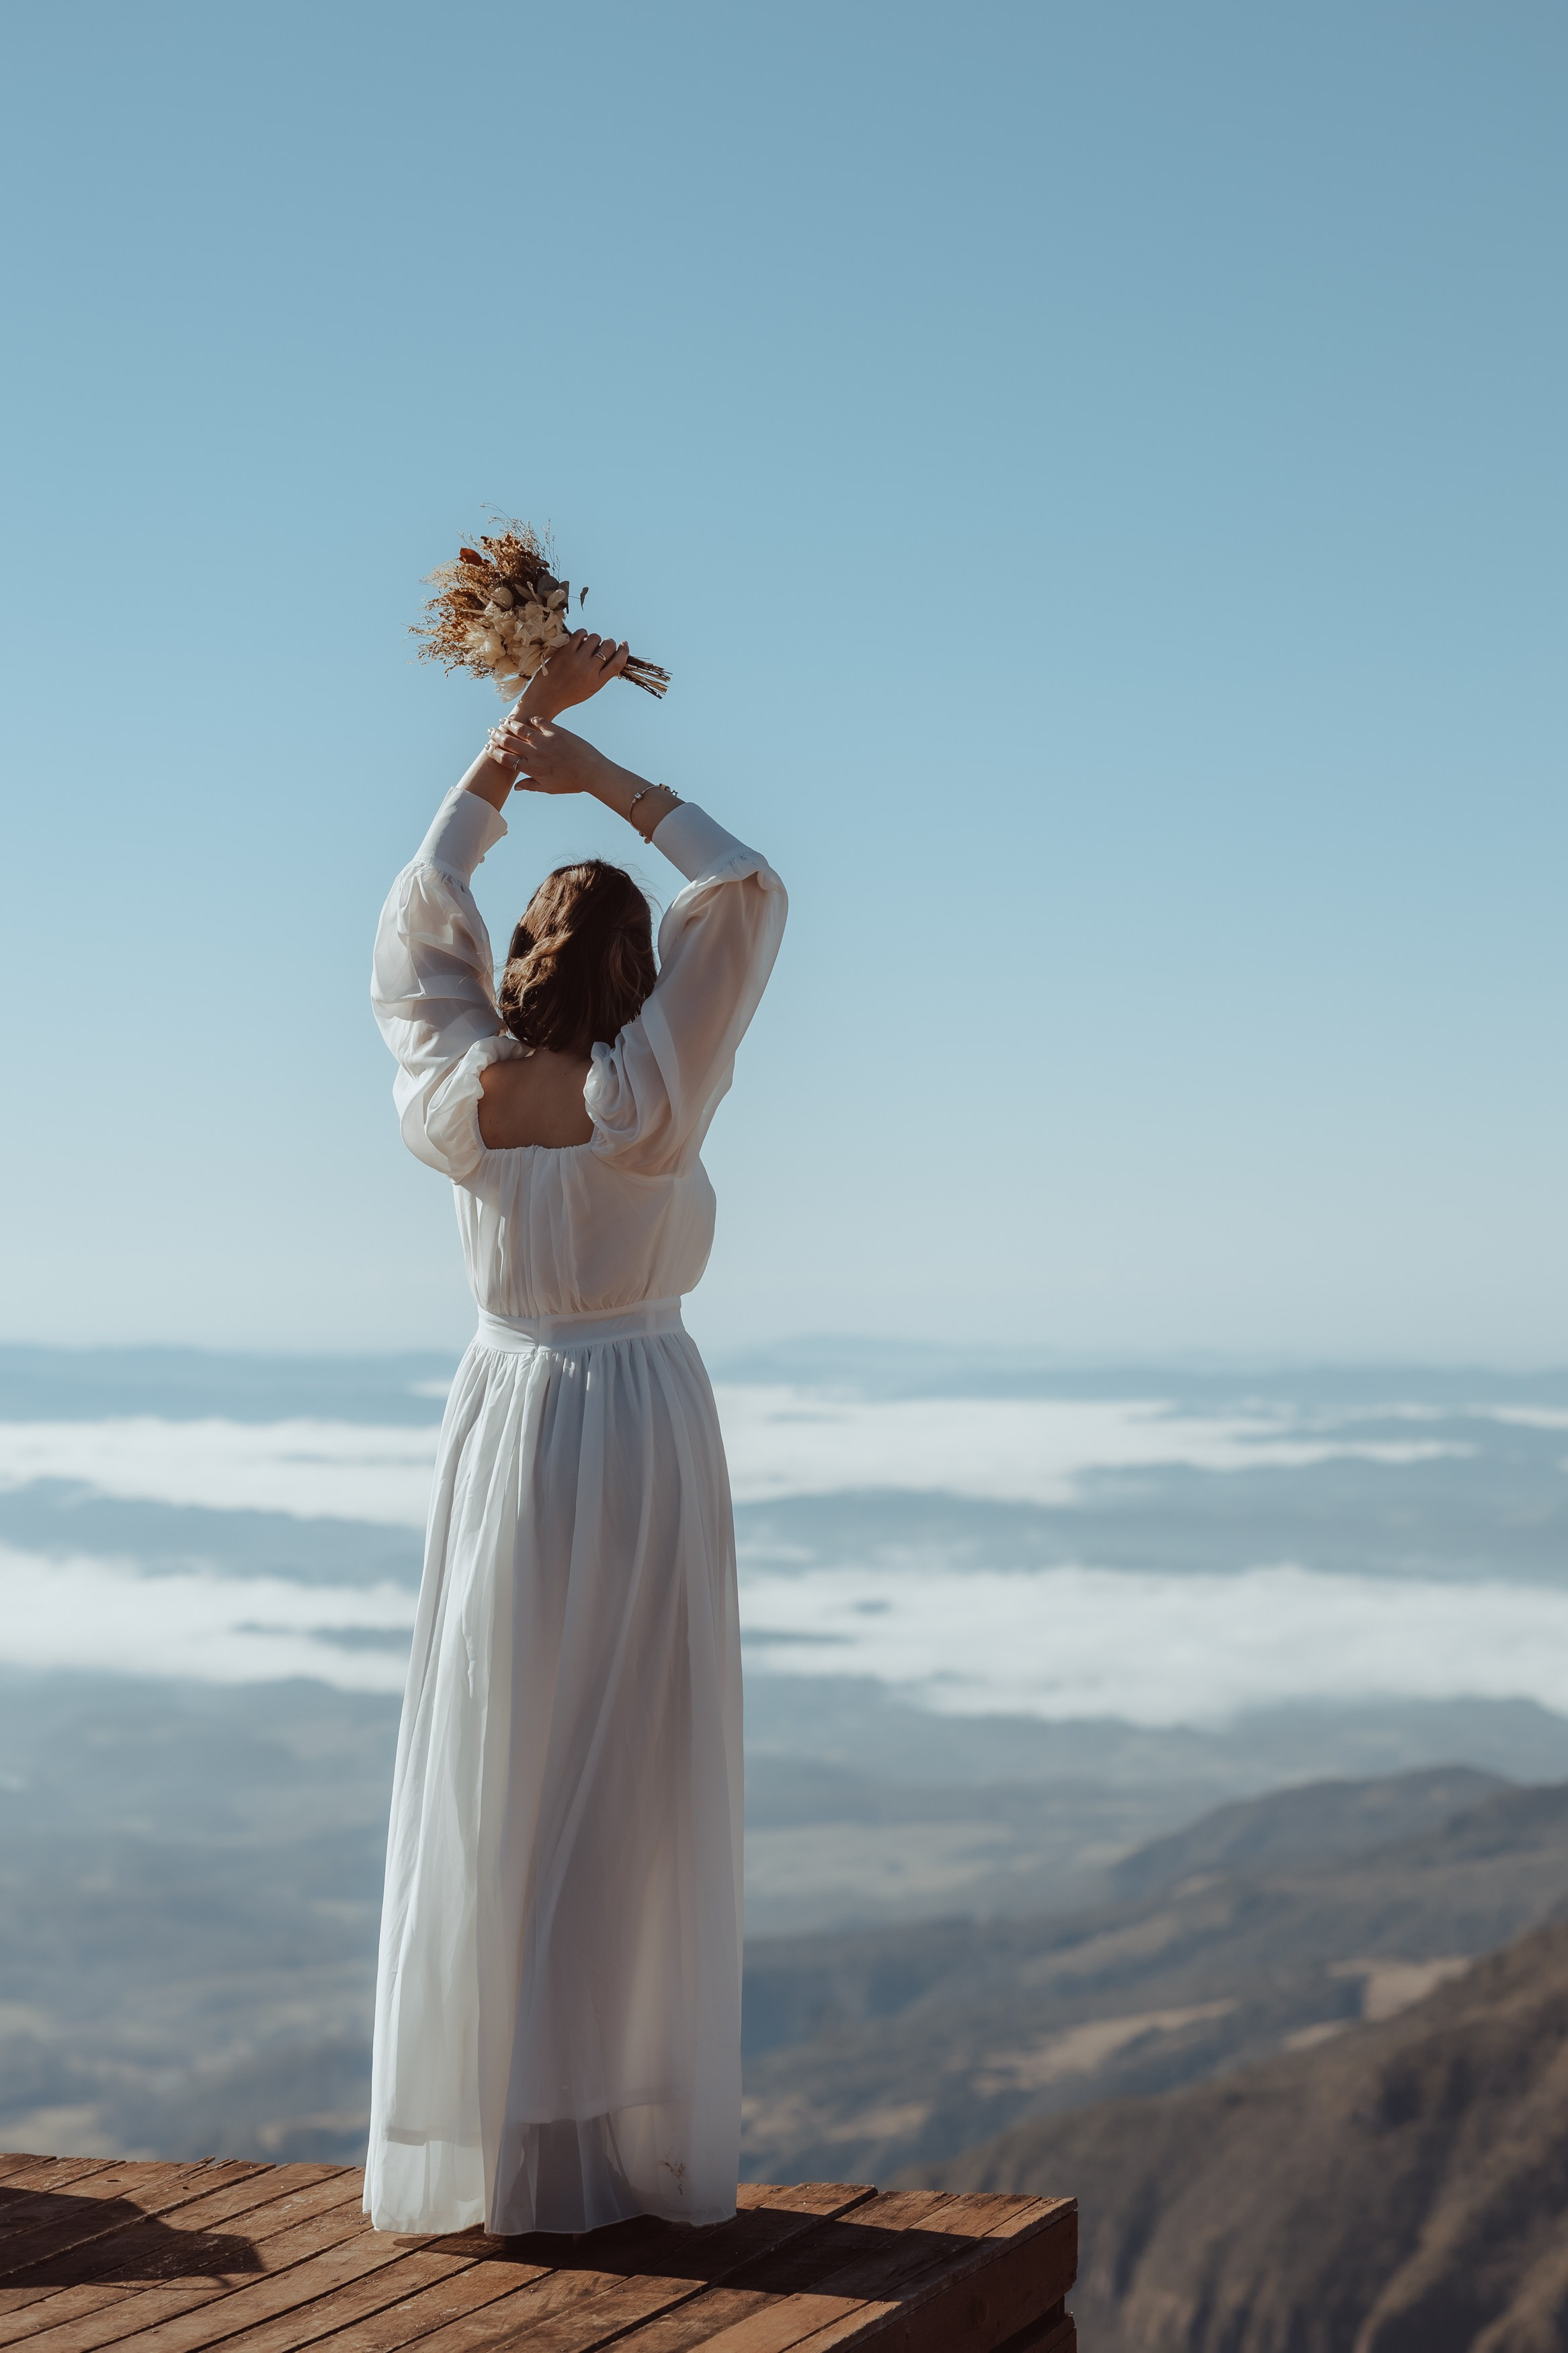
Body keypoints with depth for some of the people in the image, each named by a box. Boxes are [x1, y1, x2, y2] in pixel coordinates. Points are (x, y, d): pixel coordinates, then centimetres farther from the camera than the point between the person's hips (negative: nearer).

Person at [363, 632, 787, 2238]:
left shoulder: (457, 1099, -5)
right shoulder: (645, 1103, -13)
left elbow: (423, 915, 11)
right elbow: (746, 893, -6)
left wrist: (515, 729, 11)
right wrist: (600, 774, -5)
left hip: (507, 1433, 3)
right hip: (646, 1423, -2)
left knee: (495, 1794, 4)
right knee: (641, 1796, 1)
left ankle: (492, 2150, 6)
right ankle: (642, 2150, 4)